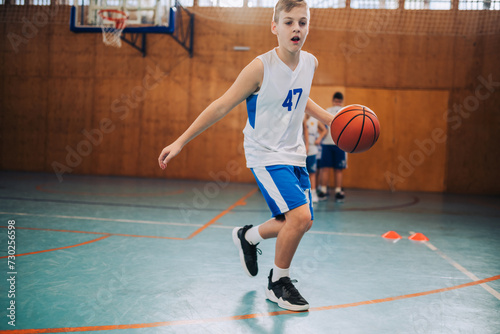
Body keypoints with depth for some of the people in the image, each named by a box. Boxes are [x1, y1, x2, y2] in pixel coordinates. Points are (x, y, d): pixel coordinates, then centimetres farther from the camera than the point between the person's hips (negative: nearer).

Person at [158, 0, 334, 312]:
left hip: (294, 154, 7)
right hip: (265, 154, -7)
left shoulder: (311, 63, 0)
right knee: (299, 216, -21)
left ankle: (248, 236, 39)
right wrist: (181, 141, -12)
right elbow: (221, 106, -13)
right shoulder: (261, 67, -18)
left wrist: (329, 119, 13)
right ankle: (278, 283, 5)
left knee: (301, 223, 10)